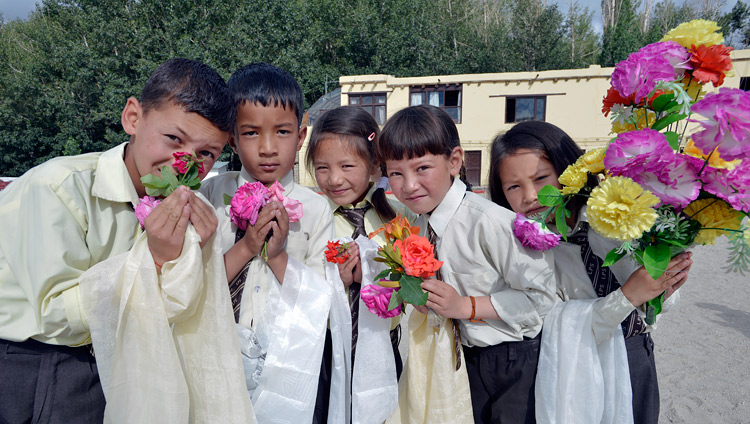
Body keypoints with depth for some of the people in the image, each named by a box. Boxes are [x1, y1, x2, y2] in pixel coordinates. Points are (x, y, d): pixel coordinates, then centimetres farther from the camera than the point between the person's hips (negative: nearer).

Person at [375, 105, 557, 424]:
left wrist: (465, 307, -27)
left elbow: (540, 296, -24)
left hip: (514, 361, -6)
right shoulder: (418, 220, -5)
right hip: (465, 356, 6)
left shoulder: (488, 221, -28)